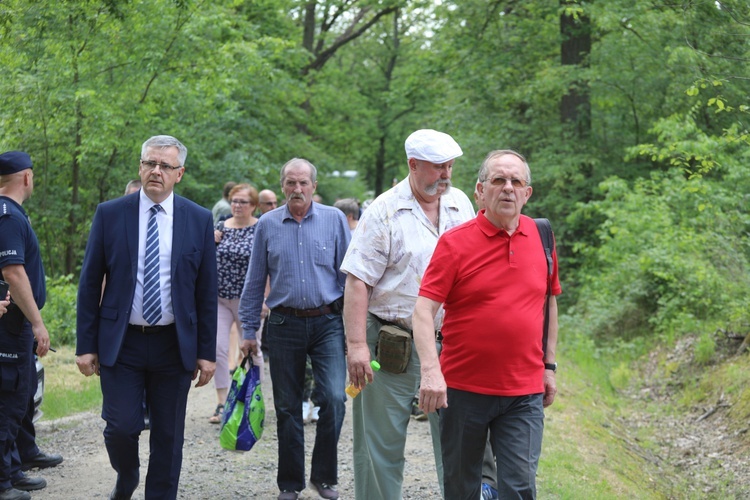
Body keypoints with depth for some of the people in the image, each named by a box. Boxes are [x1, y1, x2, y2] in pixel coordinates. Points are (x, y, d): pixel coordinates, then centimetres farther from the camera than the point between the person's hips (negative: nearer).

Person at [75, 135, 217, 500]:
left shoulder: (199, 220, 2)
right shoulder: (110, 214, 0)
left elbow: (206, 292, 4)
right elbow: (89, 283, 2)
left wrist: (207, 352, 1)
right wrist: (85, 345, -3)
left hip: (175, 345, 1)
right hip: (120, 343, -1)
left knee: (168, 436, 6)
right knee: (121, 426, -5)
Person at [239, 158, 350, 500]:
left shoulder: (334, 220, 1)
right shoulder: (267, 225, 4)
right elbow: (255, 282, 8)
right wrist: (249, 330, 6)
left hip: (327, 322, -1)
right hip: (284, 325, 1)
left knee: (333, 398, -12)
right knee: (287, 408, 7)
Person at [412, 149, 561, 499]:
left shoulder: (541, 236, 5)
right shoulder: (455, 243, -7)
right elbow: (424, 310, -14)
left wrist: (549, 365, 16)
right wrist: (430, 370, -27)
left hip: (525, 392, 2)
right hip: (464, 388, -2)